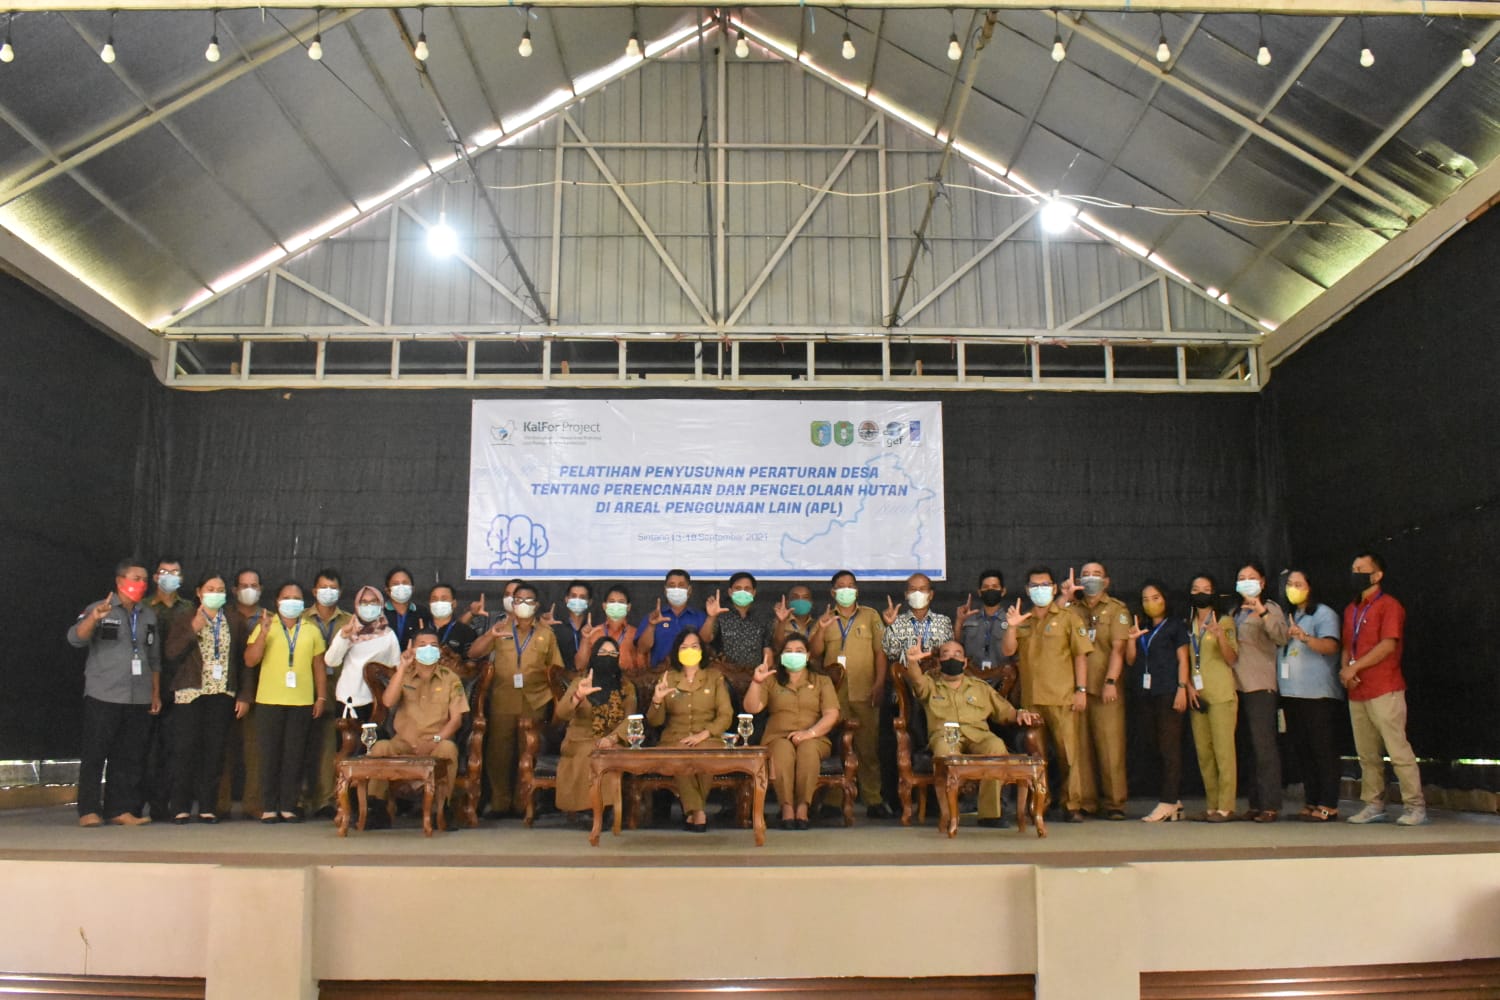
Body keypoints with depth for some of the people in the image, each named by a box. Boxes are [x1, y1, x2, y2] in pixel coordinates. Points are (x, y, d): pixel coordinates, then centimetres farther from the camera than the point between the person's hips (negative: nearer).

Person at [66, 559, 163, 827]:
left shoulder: (149, 616, 16)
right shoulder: (98, 610, 1)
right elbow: (75, 639, -16)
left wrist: (156, 693, 13)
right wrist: (94, 618, -34)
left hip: (139, 699, 5)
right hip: (103, 695, -4)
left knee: (129, 757, 4)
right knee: (95, 754, -1)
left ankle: (120, 809, 9)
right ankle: (89, 810, 5)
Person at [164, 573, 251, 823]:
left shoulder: (236, 623, 12)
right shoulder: (184, 621, 9)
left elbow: (245, 660, 10)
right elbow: (172, 653, -4)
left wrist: (244, 696, 3)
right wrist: (193, 630, -13)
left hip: (223, 695, 1)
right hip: (190, 693, -1)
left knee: (215, 751, 1)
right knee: (185, 750, -4)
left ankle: (207, 807, 8)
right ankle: (180, 807, 4)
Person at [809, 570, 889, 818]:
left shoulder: (871, 616, 13)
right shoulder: (826, 619, 16)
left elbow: (881, 651, 7)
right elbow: (814, 652, 7)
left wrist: (879, 684, -4)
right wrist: (821, 630, -10)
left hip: (865, 693, -1)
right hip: (834, 693, 1)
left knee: (868, 747, -4)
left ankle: (873, 801, -1)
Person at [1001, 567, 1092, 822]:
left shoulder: (1068, 618, 5)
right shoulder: (1023, 620, 15)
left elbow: (1081, 655, 1)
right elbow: (1007, 651, 6)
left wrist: (1081, 690, -6)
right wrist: (1011, 627, -11)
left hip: (1062, 698, -3)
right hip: (1030, 699, 3)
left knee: (1067, 752, -5)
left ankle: (1072, 805, 2)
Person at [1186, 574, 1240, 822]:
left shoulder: (1225, 622, 2)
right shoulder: (1188, 626, 16)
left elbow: (1232, 659, -6)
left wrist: (1220, 636, -20)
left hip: (1221, 694, -5)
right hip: (1197, 695, 5)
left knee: (1223, 750, -7)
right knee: (1203, 752, 4)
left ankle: (1226, 807, -6)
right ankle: (1212, 805, 9)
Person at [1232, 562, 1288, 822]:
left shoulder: (1270, 608, 1)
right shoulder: (1235, 613, 20)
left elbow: (1281, 637, -19)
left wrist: (1262, 613, -30)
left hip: (1261, 685, -7)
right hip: (1239, 685, 7)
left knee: (1264, 744, -9)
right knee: (1252, 746, 10)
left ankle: (1271, 805, -7)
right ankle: (1256, 804, 14)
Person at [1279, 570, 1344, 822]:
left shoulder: (1323, 613, -4)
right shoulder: (1288, 616, 19)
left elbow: (1331, 646, -21)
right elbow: (1279, 645, 29)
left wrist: (1304, 637, -35)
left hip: (1319, 695, -8)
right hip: (1291, 695, 8)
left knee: (1322, 749, -6)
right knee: (1301, 750, 10)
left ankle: (1328, 806, -3)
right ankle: (1311, 802, 16)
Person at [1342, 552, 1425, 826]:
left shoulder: (1389, 606, -5)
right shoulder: (1351, 610, 19)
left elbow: (1388, 645, -14)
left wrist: (1355, 667, -13)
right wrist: (1345, 670, 0)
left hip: (1384, 690, -7)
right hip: (1357, 692, 7)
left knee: (1398, 750, -7)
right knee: (1367, 754, 8)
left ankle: (1415, 806, -2)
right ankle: (1374, 806, 13)